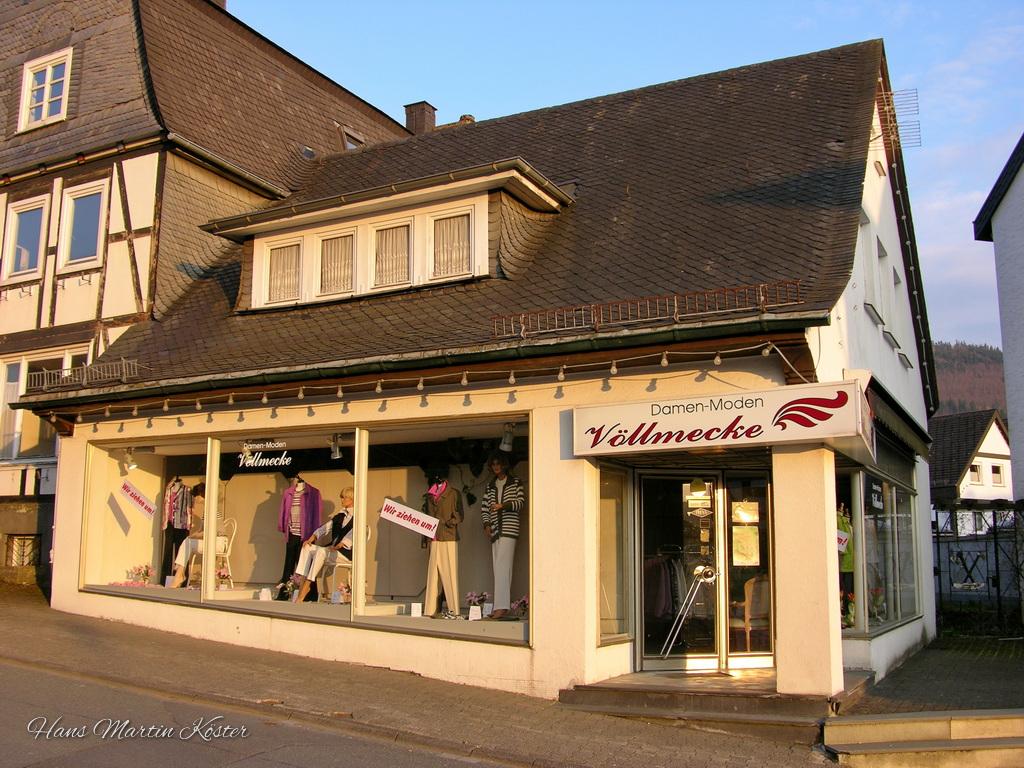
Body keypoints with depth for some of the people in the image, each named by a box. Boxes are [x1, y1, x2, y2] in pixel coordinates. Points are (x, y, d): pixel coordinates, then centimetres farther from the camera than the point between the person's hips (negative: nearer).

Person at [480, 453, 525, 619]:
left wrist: (503, 505, -17)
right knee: (498, 569, 4)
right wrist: (487, 524, 2)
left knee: (503, 567, -16)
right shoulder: (490, 486, 19)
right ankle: (501, 607, 6)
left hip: (509, 529, -6)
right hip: (495, 531, 6)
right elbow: (484, 507, 16)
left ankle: (502, 607, -22)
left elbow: (521, 502, -4)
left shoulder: (515, 482, 5)